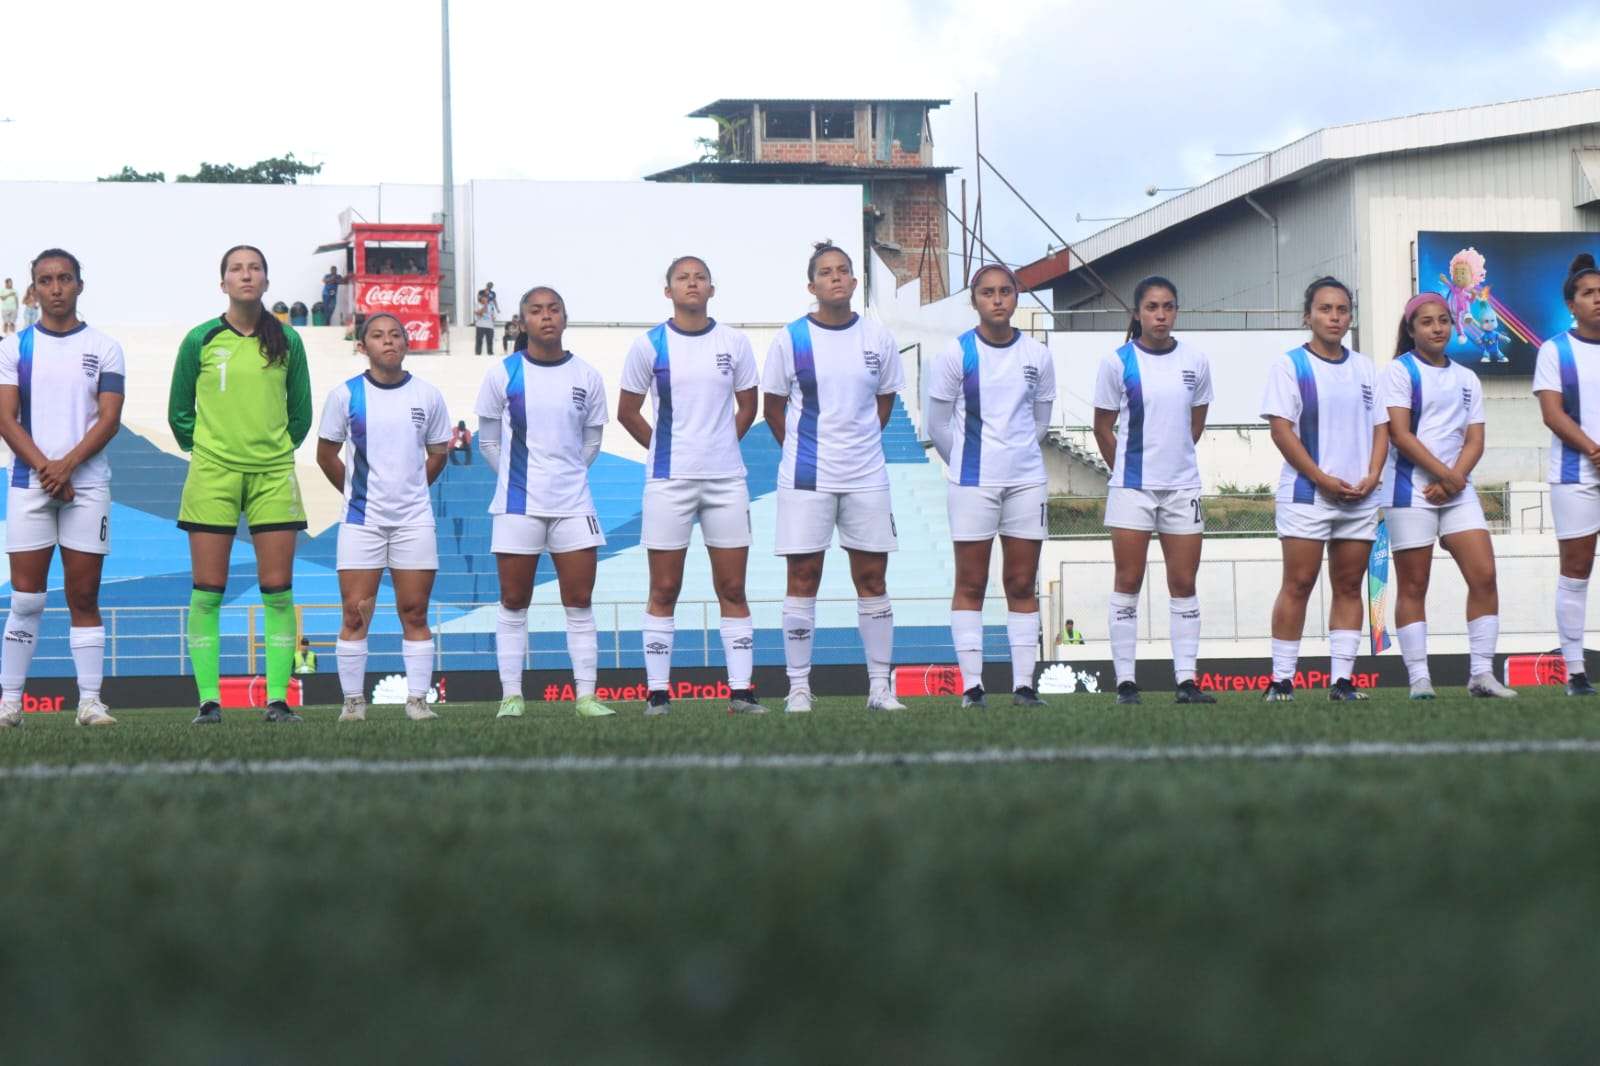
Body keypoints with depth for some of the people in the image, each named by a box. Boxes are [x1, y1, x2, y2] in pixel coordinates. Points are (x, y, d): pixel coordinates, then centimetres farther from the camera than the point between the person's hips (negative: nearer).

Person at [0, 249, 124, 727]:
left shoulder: (104, 348, 6)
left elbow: (109, 418, -2)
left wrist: (66, 465, -13)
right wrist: (44, 469, -12)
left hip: (87, 484, 0)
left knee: (84, 596, 0)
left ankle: (90, 701, 1)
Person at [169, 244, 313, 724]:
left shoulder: (287, 341, 5)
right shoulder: (201, 340, 1)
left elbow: (301, 415, 14)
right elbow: (179, 413, 10)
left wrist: (275, 450, 11)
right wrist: (205, 452, 8)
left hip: (274, 476, 1)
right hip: (213, 476, -1)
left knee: (278, 590, -2)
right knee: (207, 592, -3)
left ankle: (278, 698, 1)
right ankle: (208, 699, 0)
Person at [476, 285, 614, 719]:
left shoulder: (587, 376, 4)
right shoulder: (503, 374, -1)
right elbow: (488, 440, 6)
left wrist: (566, 475, 8)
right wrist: (517, 476, 5)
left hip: (573, 504, 2)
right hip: (518, 505, -1)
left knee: (580, 602, 1)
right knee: (513, 603, 3)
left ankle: (586, 695, 4)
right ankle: (511, 695, 8)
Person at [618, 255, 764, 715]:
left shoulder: (734, 343, 5)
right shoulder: (650, 346, -1)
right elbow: (628, 412, 7)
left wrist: (718, 447, 10)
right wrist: (666, 451, 8)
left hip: (726, 479, 2)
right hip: (669, 482, -2)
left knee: (732, 588, 2)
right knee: (664, 590, 1)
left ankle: (741, 690, 5)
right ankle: (658, 692, 5)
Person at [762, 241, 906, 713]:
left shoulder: (878, 338, 3)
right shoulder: (790, 339, -2)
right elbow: (773, 406, 6)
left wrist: (859, 446, 7)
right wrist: (801, 452, 4)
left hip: (866, 477, 2)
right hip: (806, 479, -2)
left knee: (872, 578, 5)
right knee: (802, 579, 0)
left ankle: (880, 687, 11)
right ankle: (798, 688, 5)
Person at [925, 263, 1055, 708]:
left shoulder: (1037, 356, 4)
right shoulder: (957, 353, -4)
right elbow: (937, 425, 3)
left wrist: (1017, 454, 13)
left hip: (1026, 479, 3)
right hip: (971, 483, -3)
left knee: (1022, 585, 4)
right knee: (970, 585, -1)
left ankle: (1024, 683, 7)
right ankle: (971, 684, 1)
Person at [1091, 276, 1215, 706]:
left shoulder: (1195, 361, 3)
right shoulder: (1118, 362, -4)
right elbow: (1103, 428, 3)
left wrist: (1174, 456, 11)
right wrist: (1129, 468, 7)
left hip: (1182, 485, 3)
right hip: (1132, 487, -3)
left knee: (1184, 583, 3)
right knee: (1128, 581, -1)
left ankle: (1186, 679, 5)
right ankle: (1125, 681, 3)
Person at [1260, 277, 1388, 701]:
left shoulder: (1365, 369, 14)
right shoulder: (1290, 365, -1)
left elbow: (1381, 427, 14)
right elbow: (1281, 430, -8)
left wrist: (1372, 476, -4)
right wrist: (1322, 479, -14)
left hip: (1359, 497, 5)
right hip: (1307, 494, -5)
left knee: (1349, 586, 4)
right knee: (1298, 584, -6)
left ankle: (1342, 678, 6)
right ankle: (1281, 679, -3)